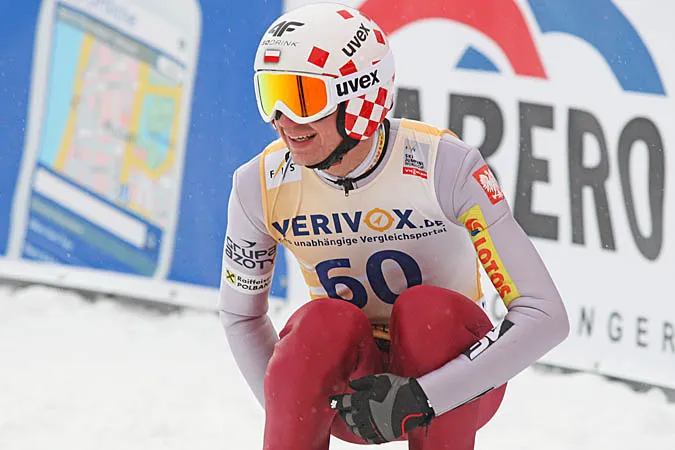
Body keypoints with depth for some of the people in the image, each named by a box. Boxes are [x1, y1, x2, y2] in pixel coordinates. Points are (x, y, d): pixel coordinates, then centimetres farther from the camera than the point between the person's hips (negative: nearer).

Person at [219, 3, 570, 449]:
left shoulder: (445, 165, -23)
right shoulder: (261, 185, -13)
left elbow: (546, 317, -26)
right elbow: (240, 315, 6)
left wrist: (419, 399, -33)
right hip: (348, 377, 2)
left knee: (427, 309, -33)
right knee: (326, 323, -30)